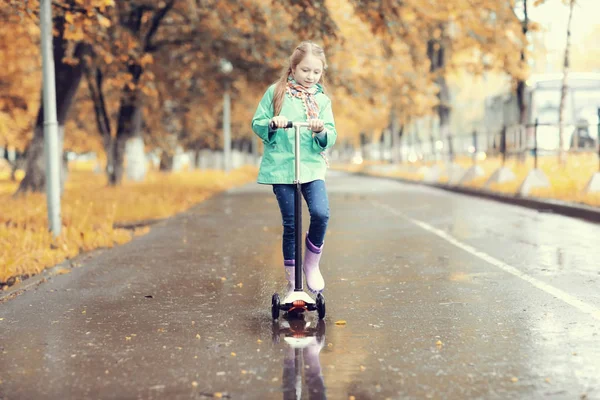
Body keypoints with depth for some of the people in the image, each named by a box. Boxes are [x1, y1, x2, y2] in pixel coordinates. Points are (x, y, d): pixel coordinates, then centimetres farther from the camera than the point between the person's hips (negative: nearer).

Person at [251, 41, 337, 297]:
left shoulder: (322, 100, 8)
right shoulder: (275, 92, 4)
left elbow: (331, 137, 4)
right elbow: (257, 123, 4)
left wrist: (322, 132, -18)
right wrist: (272, 123, -17)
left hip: (312, 166, 1)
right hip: (280, 166, -1)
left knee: (321, 213, -19)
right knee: (290, 224, 2)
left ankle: (312, 265, 5)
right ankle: (292, 280, 16)